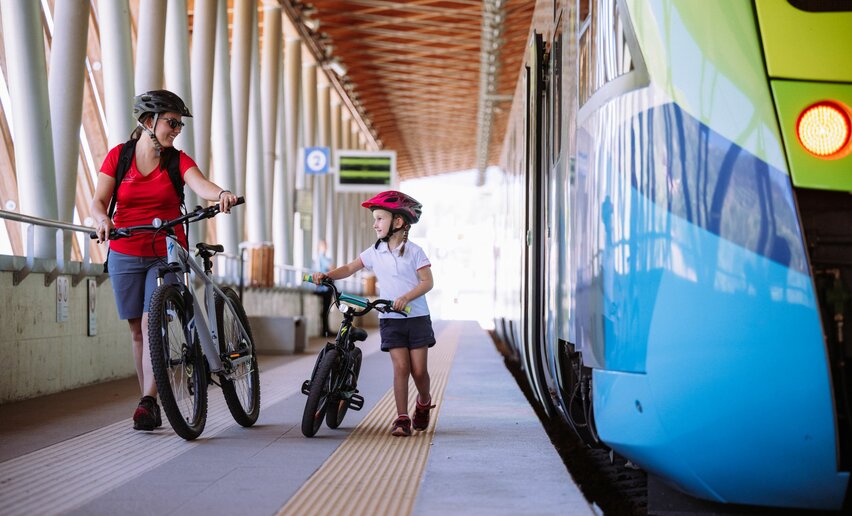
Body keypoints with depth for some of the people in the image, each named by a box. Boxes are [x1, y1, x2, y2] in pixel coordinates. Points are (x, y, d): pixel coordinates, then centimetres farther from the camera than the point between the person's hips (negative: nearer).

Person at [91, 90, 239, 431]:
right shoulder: (118, 156, 3)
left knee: (151, 323, -15)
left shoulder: (178, 160, 1)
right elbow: (98, 201, -2)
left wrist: (222, 194, -41)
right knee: (137, 329, 4)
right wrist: (103, 219, -26)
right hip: (125, 255, 1)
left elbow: (200, 184, -19)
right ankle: (149, 402, 12)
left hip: (166, 255, -1)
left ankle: (148, 403, -18)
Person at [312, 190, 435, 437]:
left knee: (418, 369, -1)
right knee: (400, 366, -8)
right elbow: (350, 268, 8)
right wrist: (326, 275, -8)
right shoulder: (374, 252, 6)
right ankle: (402, 418, -6)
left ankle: (424, 402, 28)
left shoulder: (414, 251, -4)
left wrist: (406, 298, -22)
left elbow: (427, 281, -8)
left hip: (417, 317, -2)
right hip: (390, 319, 2)